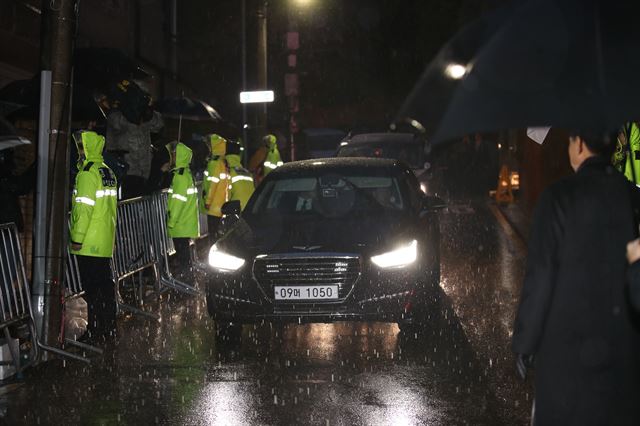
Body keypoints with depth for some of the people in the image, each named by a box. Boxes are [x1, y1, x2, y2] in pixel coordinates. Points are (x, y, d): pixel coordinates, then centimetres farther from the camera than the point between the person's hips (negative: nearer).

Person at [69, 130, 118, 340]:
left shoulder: (88, 174, -14)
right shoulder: (108, 172, 13)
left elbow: (84, 209, -19)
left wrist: (77, 238, -15)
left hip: (89, 244, -9)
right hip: (106, 242, 9)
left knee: (91, 286, -4)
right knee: (105, 284, 13)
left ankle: (96, 329, -1)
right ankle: (109, 326, 19)